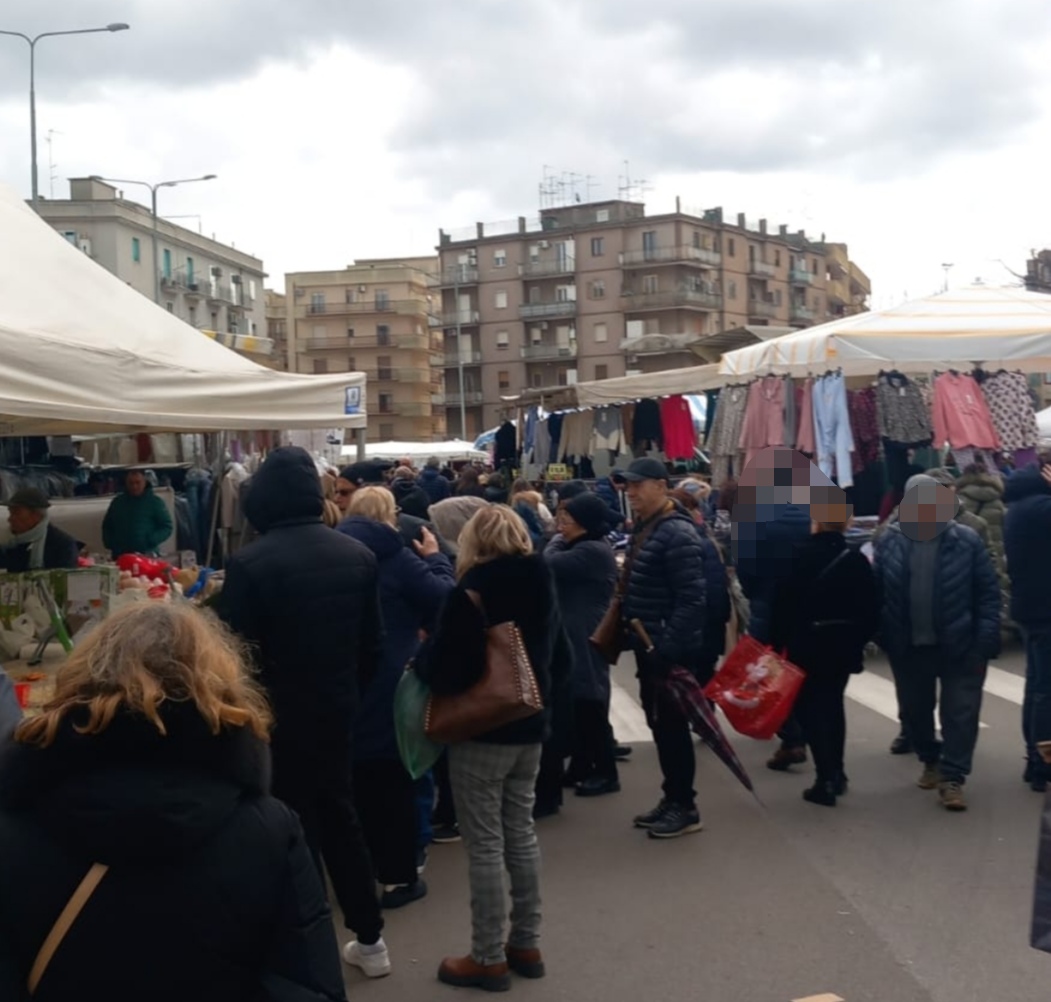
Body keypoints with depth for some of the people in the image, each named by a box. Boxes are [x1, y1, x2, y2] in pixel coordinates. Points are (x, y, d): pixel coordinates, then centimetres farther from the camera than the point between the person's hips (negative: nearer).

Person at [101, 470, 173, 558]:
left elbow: (167, 527, -1)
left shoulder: (155, 502, 3)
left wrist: (150, 542, -15)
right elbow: (107, 526, 24)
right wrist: (110, 544, 7)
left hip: (147, 556, -4)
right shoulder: (118, 502, 15)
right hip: (120, 557, 4)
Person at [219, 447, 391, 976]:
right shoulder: (358, 554, -1)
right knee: (339, 815, 19)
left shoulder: (249, 563, -18)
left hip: (278, 716, -5)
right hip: (338, 709, 5)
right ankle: (369, 939, 28)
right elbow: (372, 644, 5)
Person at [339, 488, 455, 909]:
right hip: (389, 690, -5)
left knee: (354, 782, 16)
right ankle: (398, 877, 9)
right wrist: (434, 557, 2)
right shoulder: (396, 559, -11)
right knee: (395, 785, 4)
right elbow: (444, 599, -12)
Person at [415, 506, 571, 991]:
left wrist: (423, 654, 0)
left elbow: (444, 673, -20)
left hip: (480, 732, -7)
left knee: (485, 845, 1)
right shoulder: (542, 586, 5)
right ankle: (526, 944, 25)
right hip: (529, 729, 7)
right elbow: (563, 661, 12)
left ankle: (489, 958, 9)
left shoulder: (471, 592, -17)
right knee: (520, 832, 16)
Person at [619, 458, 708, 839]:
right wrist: (632, 636, 16)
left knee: (672, 725, -2)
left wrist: (668, 647, -26)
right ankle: (671, 799, 26)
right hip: (649, 645, 10)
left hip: (670, 649, -10)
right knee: (659, 724, 15)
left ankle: (685, 807, 9)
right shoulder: (645, 528, 13)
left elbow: (691, 598, -24)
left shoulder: (677, 533, -19)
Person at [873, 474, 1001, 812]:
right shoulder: (890, 542, -3)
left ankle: (952, 777, 5)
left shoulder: (966, 541, -8)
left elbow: (988, 591, -5)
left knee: (960, 710, -1)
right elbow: (875, 591, 2)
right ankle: (931, 761, 37)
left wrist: (987, 636, -11)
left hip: (959, 645, -2)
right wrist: (883, 636, -2)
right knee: (914, 708, 15)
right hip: (908, 646, 3)